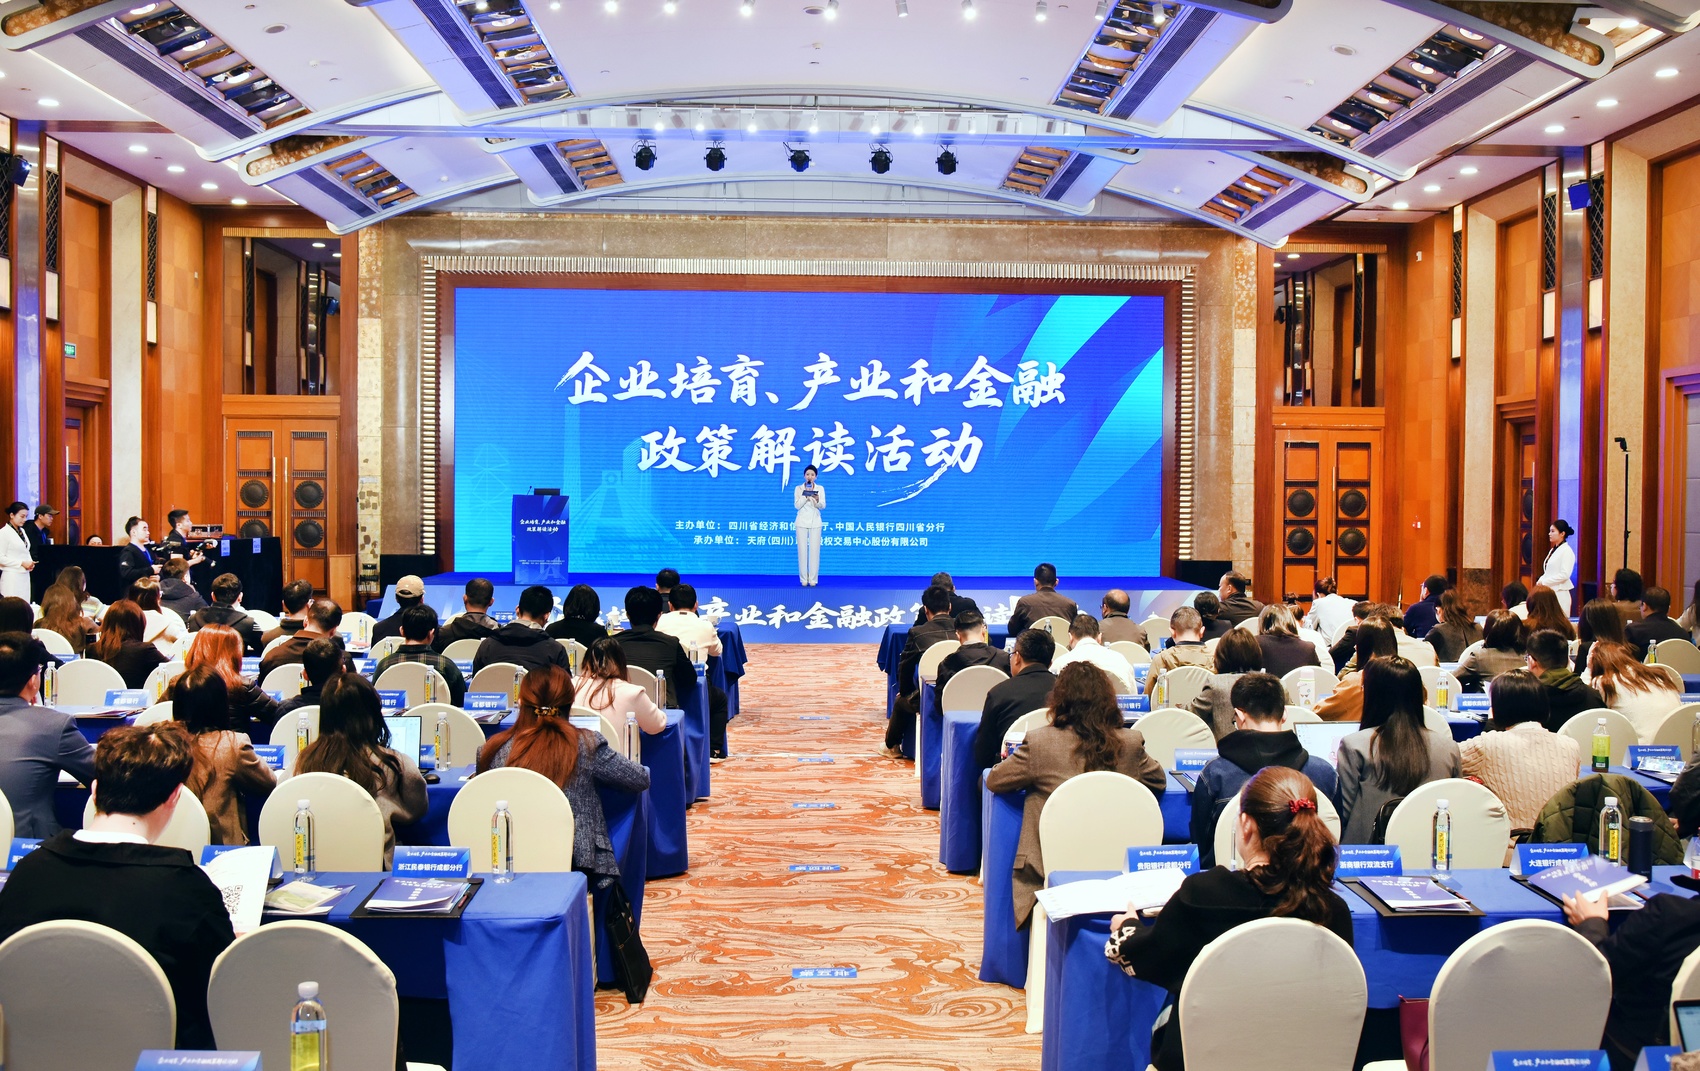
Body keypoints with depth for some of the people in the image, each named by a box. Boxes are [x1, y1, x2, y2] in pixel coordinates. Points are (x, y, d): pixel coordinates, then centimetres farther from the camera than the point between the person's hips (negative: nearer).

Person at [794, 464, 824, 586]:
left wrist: (817, 500, -25)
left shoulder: (820, 488, 3)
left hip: (815, 522, 0)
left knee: (814, 550, -3)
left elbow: (823, 506, -4)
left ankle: (813, 579, 1)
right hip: (802, 522, 0)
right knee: (802, 550, -2)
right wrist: (805, 495, -18)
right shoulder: (799, 488, 1)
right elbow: (796, 506, -7)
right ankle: (804, 579, 3)